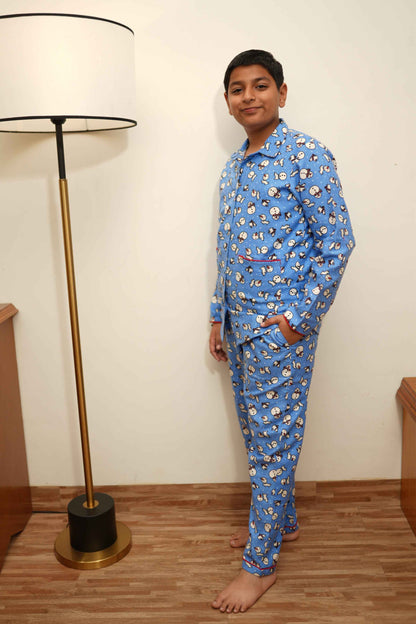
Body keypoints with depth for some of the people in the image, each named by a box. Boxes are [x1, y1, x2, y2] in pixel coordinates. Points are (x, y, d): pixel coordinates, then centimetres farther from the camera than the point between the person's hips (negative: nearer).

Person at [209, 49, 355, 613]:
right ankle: (281, 521, 39)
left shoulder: (307, 156, -11)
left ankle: (260, 563, 17)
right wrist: (219, 317, 14)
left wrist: (299, 318, -15)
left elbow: (338, 242, -14)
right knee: (257, 432, 18)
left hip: (280, 324, -8)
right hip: (238, 321, 8)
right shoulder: (233, 167, 13)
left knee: (272, 440, 2)